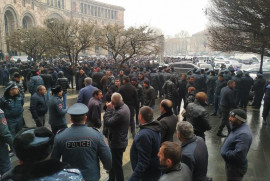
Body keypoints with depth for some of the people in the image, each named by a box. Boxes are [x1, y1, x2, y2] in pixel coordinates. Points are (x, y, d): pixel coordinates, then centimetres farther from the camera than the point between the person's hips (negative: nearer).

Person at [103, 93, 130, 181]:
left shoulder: (120, 113, -32)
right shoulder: (124, 106, -1)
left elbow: (107, 123, -26)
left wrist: (109, 109, -21)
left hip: (117, 143, -10)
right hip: (119, 141, 10)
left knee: (117, 165, 8)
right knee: (113, 162, 27)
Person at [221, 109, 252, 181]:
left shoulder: (243, 134, -32)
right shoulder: (239, 127, -1)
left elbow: (238, 155, -36)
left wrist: (224, 153, -22)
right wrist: (224, 149, 1)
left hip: (236, 168, -9)